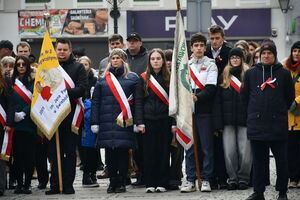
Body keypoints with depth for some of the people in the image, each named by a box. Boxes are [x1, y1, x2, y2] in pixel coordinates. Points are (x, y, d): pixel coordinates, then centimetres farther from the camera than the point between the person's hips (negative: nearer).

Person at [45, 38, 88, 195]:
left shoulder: (78, 67, 4)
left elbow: (82, 88, -7)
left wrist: (65, 92, -20)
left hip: (70, 114, -3)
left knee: (70, 151, 1)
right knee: (55, 151, 5)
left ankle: (68, 184, 5)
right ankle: (55, 184, 8)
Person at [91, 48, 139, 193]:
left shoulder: (132, 78, 7)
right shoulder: (103, 80, 13)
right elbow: (95, 102, 10)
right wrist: (94, 122, 2)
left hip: (124, 121, -2)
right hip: (107, 121, 2)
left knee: (123, 151, -3)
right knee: (110, 153, 2)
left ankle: (122, 182, 3)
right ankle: (112, 181, 9)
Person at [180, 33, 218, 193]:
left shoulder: (210, 65, 4)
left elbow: (211, 88, -7)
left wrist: (197, 97, -20)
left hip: (204, 109, -3)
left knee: (207, 146, -2)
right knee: (189, 146, 4)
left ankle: (206, 179, 3)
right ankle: (190, 180, 8)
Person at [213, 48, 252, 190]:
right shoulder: (223, 77, 9)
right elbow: (218, 101, 7)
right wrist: (218, 124, 0)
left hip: (244, 119, -2)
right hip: (228, 120, 2)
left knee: (245, 151, -2)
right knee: (229, 151, 1)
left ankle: (243, 178, 8)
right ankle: (232, 179, 10)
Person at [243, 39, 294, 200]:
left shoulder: (284, 73, 4)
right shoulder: (251, 73, 9)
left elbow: (290, 96, 11)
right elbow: (245, 95, 16)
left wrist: (280, 111, 10)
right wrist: (254, 112, 13)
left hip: (278, 124, -1)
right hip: (256, 124, 2)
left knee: (281, 160, 1)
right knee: (258, 161, 6)